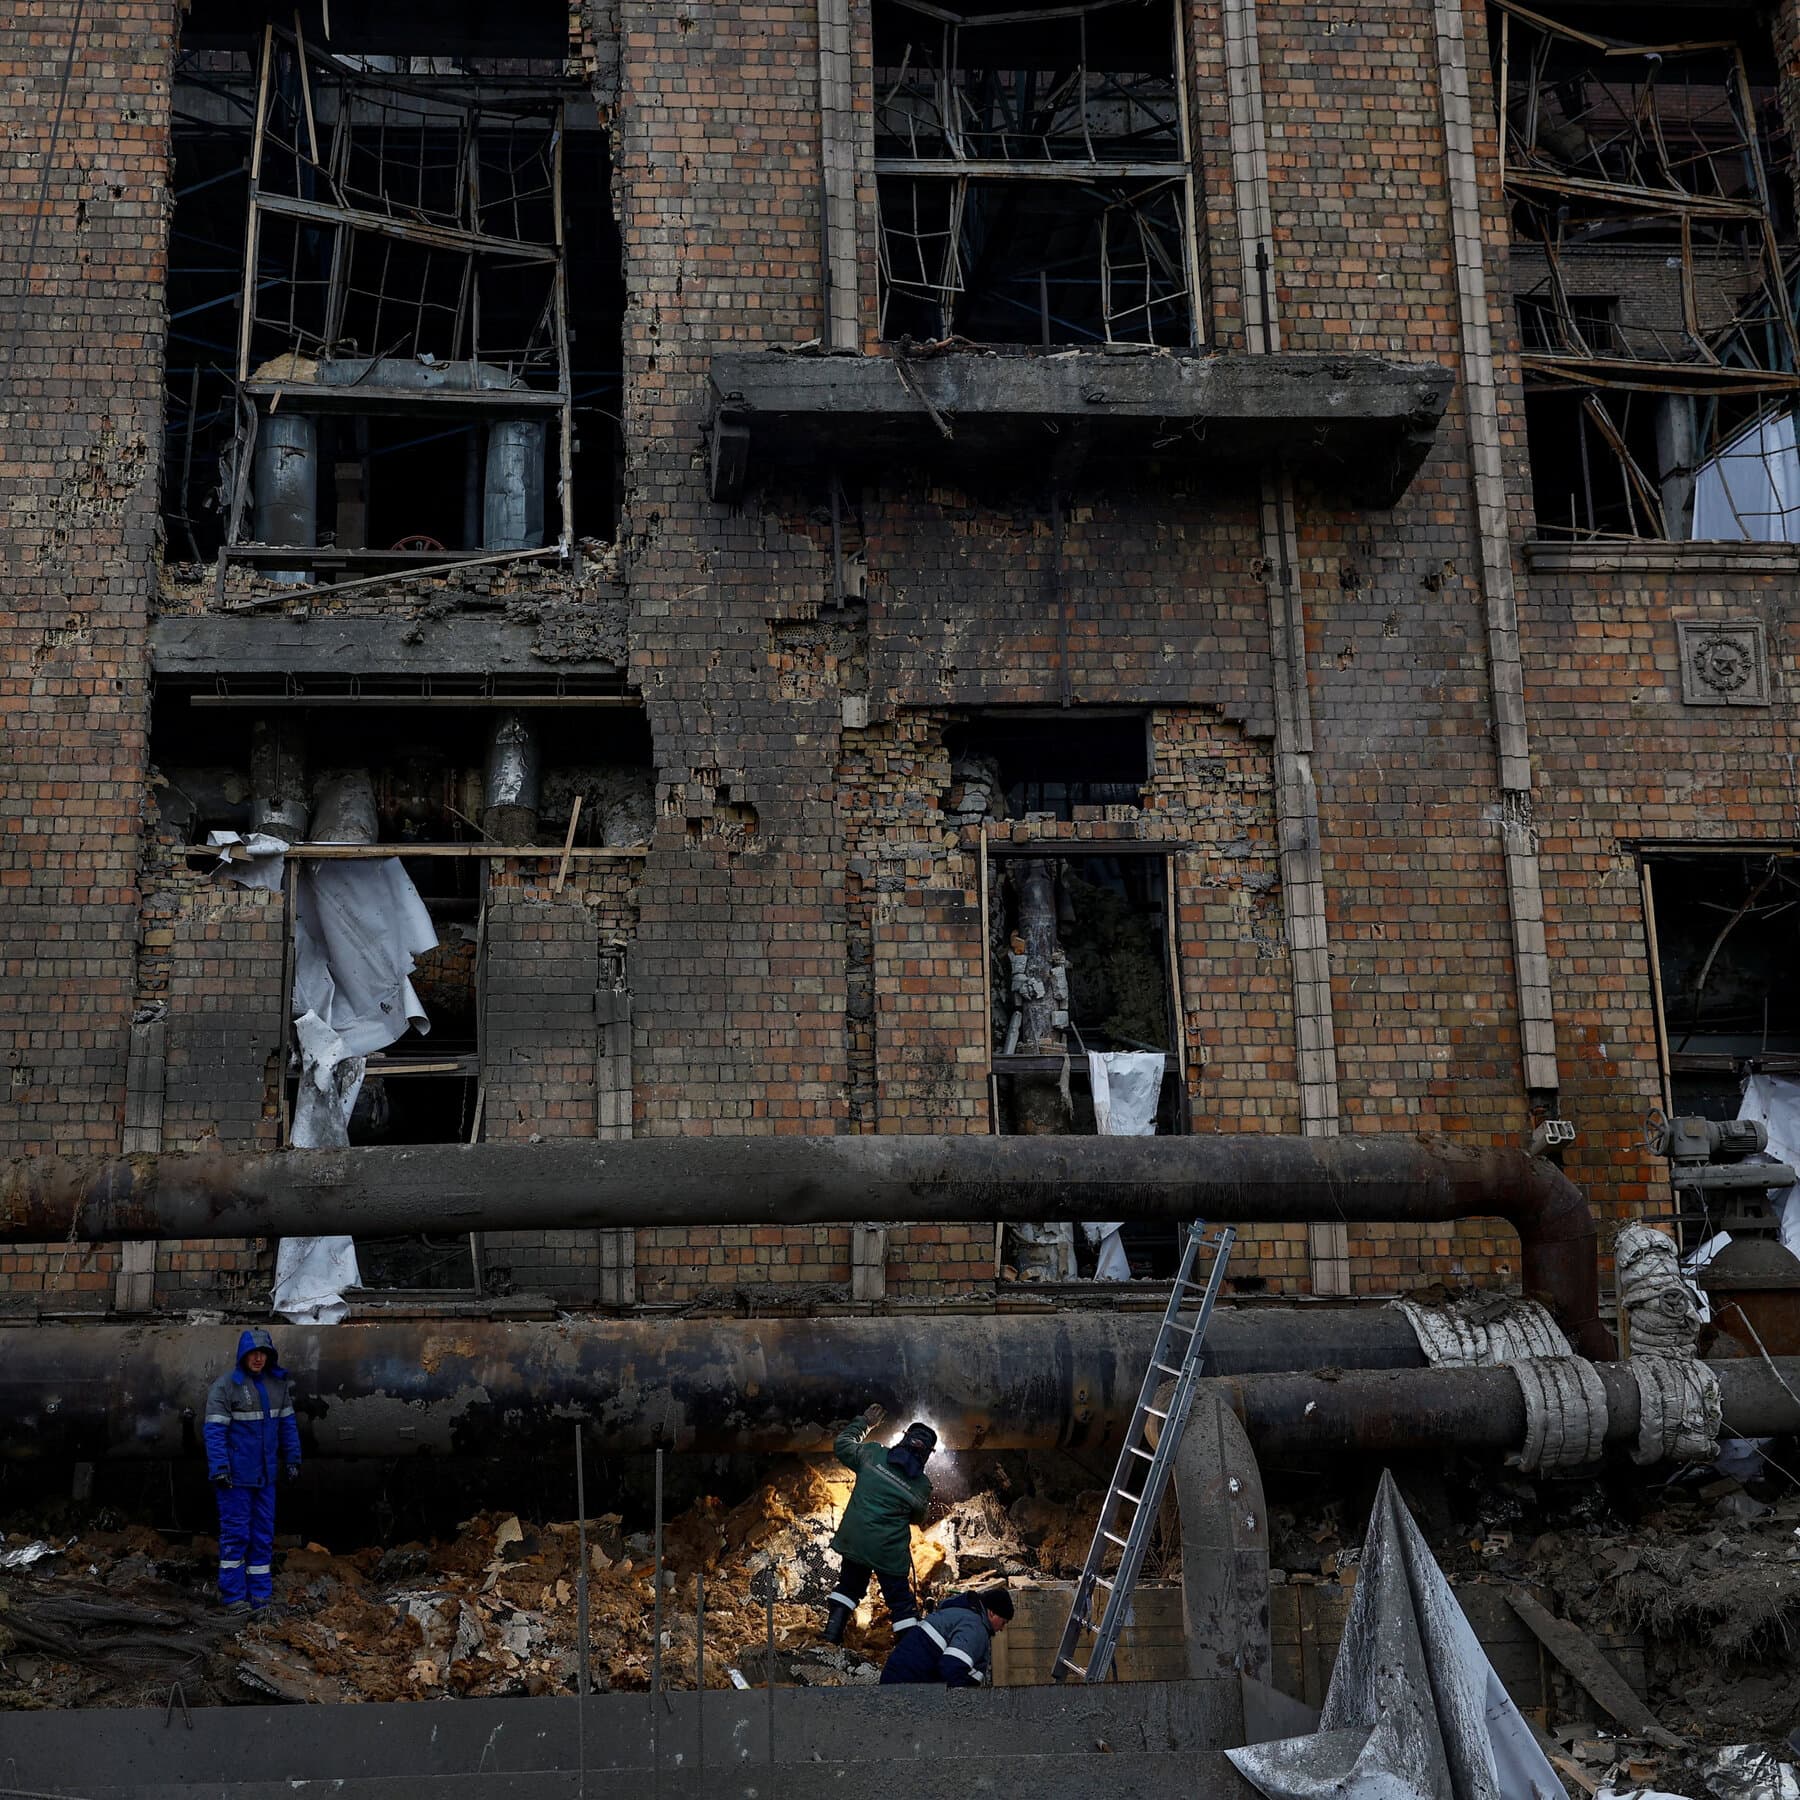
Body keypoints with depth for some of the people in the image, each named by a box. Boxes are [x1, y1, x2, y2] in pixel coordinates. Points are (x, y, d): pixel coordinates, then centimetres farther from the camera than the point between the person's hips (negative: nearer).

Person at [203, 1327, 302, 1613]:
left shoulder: (277, 1383, 6)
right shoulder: (225, 1385, -11)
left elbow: (287, 1423, 12)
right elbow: (215, 1430, -14)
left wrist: (293, 1459, 10)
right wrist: (218, 1469, -19)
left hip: (265, 1473, 6)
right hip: (235, 1475, -6)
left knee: (264, 1533, 9)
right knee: (236, 1533, -2)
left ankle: (259, 1594, 16)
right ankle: (233, 1595, 6)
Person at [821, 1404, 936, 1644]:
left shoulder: (872, 1455, -7)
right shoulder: (922, 1486, -8)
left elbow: (842, 1444, 9)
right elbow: (917, 1518, 8)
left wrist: (864, 1422, 21)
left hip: (854, 1541, 3)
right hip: (890, 1552, -3)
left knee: (849, 1587, 24)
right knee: (901, 1602, 8)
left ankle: (831, 1639, 19)